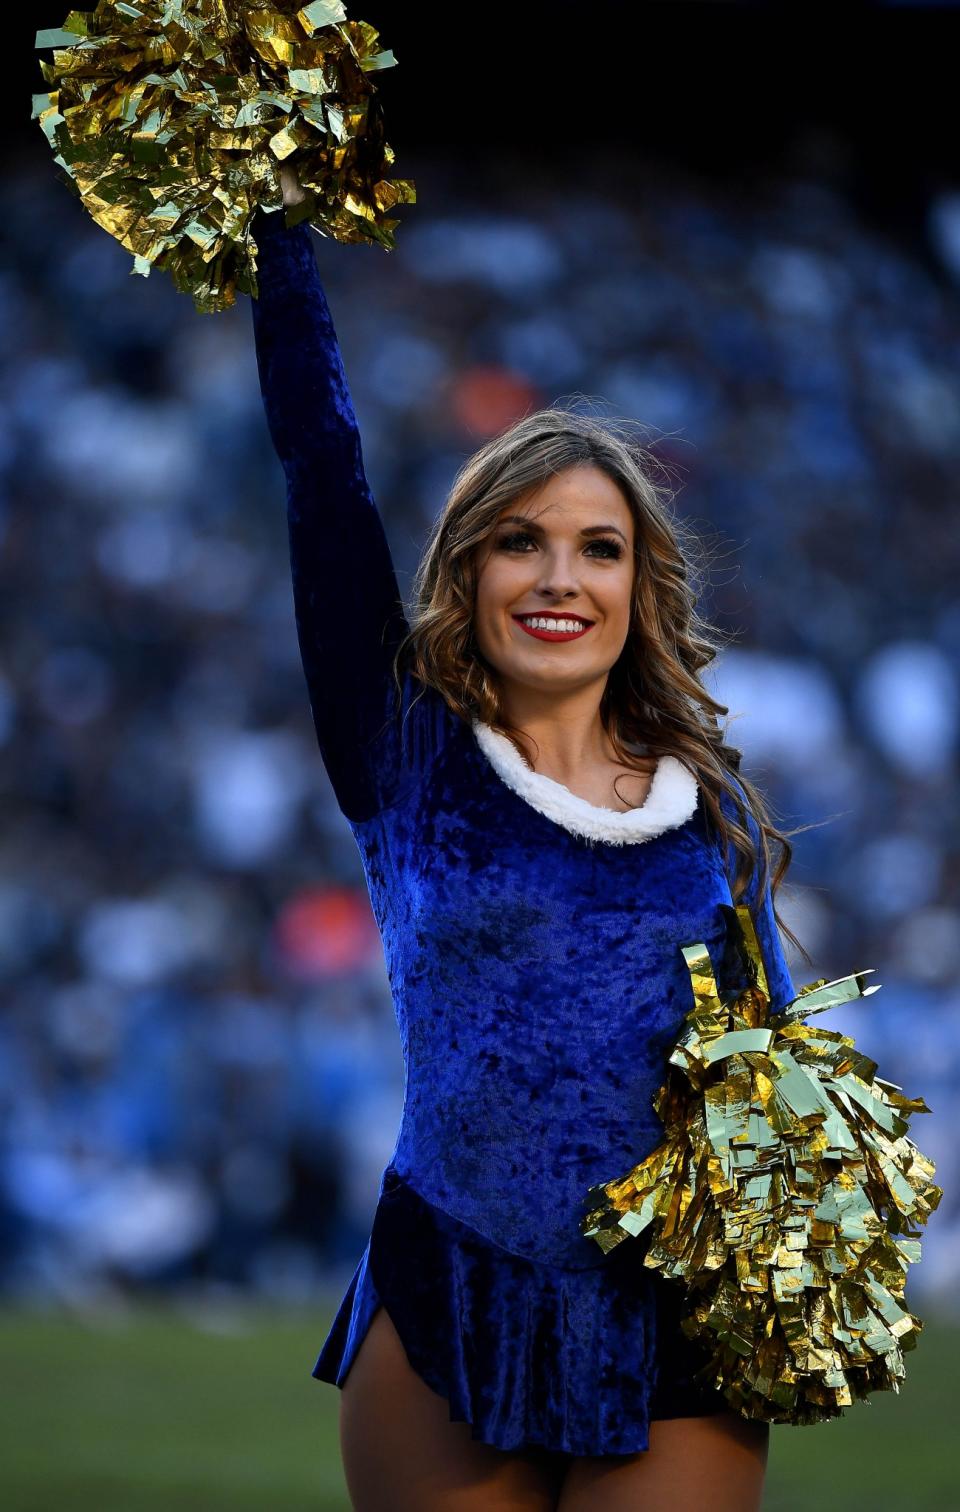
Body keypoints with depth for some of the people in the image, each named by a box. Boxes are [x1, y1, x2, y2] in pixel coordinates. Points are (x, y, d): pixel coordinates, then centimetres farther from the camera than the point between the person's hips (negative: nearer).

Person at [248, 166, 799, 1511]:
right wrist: (277, 226, -3)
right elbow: (322, 473, -2)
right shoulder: (408, 759, 2)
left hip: (678, 1344, 1)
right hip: (443, 1336, -1)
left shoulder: (708, 803, 8)